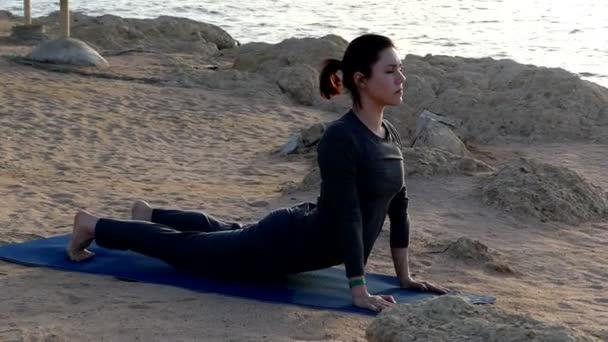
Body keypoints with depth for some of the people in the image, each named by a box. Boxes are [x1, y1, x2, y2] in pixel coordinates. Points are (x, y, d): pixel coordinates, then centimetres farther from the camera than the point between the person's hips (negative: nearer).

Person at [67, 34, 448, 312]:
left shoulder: (390, 135, -2)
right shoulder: (340, 138, -30)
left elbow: (398, 204, 5)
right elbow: (346, 215, -31)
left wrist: (405, 275, 4)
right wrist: (359, 291, -30)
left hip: (307, 241, 9)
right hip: (287, 241, -9)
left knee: (226, 232, 34)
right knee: (187, 248, 10)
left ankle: (150, 214, 55)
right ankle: (93, 225, 28)